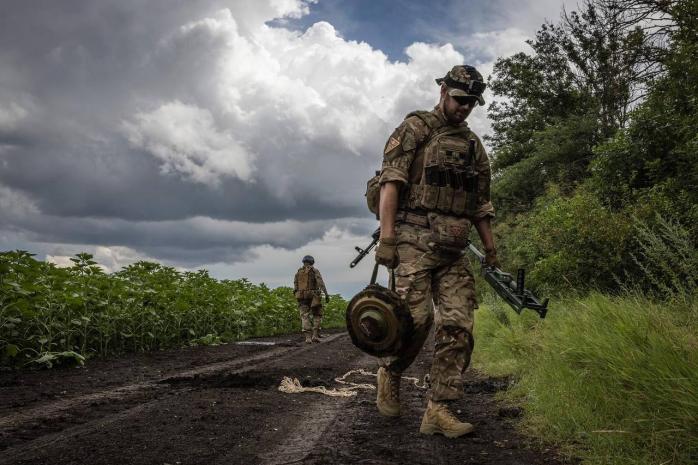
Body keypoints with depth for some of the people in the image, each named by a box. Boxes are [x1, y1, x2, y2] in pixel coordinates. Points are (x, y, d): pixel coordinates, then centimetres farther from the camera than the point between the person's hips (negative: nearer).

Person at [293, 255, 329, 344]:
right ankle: (315, 335, -2)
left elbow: (295, 287, 11)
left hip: (302, 297, 3)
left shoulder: (298, 272, 14)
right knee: (317, 316, 10)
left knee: (305, 317, 1)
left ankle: (308, 337, -12)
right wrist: (326, 294, -16)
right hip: (313, 297, -3)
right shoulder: (315, 271, 2)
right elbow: (321, 283, -12)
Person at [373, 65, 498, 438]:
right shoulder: (415, 128, 3)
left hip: (453, 249, 6)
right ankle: (389, 373, 15)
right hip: (415, 240, -5)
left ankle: (438, 410, -1)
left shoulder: (474, 146, 21)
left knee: (458, 326, -5)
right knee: (416, 317, -15)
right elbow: (391, 182, -8)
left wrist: (491, 253, 18)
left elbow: (480, 205, 24)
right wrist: (386, 238, -18)